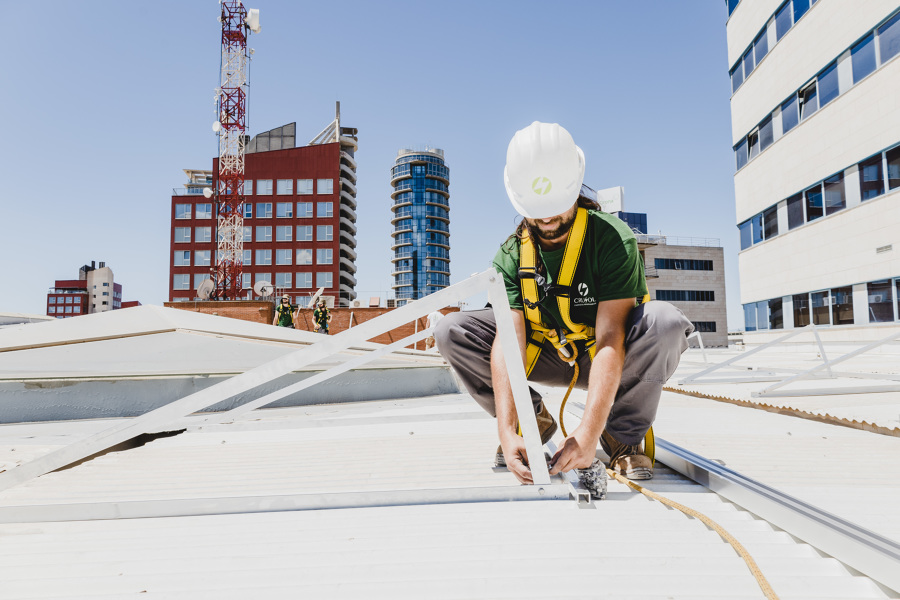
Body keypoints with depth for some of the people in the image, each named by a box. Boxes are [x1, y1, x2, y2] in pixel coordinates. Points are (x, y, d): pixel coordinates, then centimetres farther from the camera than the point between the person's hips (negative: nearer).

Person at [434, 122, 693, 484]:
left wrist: (588, 433, -42)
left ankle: (622, 435, -12)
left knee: (665, 322, -35)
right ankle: (535, 421, 1)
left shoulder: (613, 238, -22)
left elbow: (610, 339, -31)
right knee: (451, 331, -17)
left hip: (610, 360, -2)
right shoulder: (511, 254, -12)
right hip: (546, 356, 3)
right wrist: (507, 430, -35)